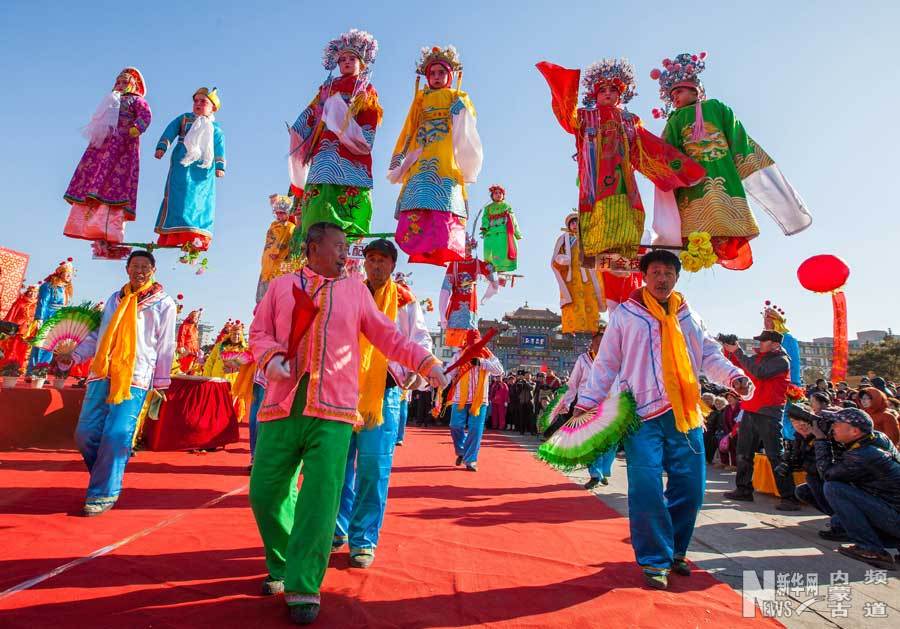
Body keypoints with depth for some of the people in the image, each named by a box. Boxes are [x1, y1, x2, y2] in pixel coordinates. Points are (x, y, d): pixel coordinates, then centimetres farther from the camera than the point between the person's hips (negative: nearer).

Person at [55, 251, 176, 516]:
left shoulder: (164, 303, 4)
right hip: (102, 374, 5)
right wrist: (74, 356, 4)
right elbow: (97, 335, 21)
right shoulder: (114, 299, 18)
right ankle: (106, 476, 24)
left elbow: (165, 346, 3)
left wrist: (160, 383, 2)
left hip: (135, 378, -5)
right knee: (86, 433, 1)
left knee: (116, 435, -10)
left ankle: (103, 493, 3)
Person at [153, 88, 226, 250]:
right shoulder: (184, 118, 17)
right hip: (182, 165, -1)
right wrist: (161, 147, -7)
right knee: (179, 197, -7)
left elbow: (219, 149, 8)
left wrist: (220, 166, -5)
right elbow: (169, 132, 8)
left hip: (203, 169, 1)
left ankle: (198, 238, -3)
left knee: (201, 201, -3)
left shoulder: (215, 128, 17)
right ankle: (172, 235, -5)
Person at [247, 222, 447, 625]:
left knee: (320, 498, -5)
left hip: (333, 411, -1)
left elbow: (388, 338, 9)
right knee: (265, 491, 7)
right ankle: (281, 567, 32)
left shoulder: (355, 290, 12)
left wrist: (426, 363, -3)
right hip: (281, 407, 2)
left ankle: (304, 587, 10)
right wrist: (271, 358, -9)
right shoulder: (281, 286, 15)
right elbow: (259, 333, 13)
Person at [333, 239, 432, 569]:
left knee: (374, 465, -3)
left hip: (385, 390, -2)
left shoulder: (405, 300, 7)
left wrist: (419, 369, -17)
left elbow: (421, 338, 2)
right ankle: (337, 531, 23)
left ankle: (363, 540, 12)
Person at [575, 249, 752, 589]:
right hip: (642, 414, -4)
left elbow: (709, 355, 14)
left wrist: (735, 376, -6)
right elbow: (605, 364, 2)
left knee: (690, 487, 8)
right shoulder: (625, 314, 3)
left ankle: (675, 551, 30)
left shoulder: (688, 316, 15)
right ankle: (654, 561, 11)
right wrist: (585, 403, -4)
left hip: (684, 414, 4)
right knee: (646, 490, -8)